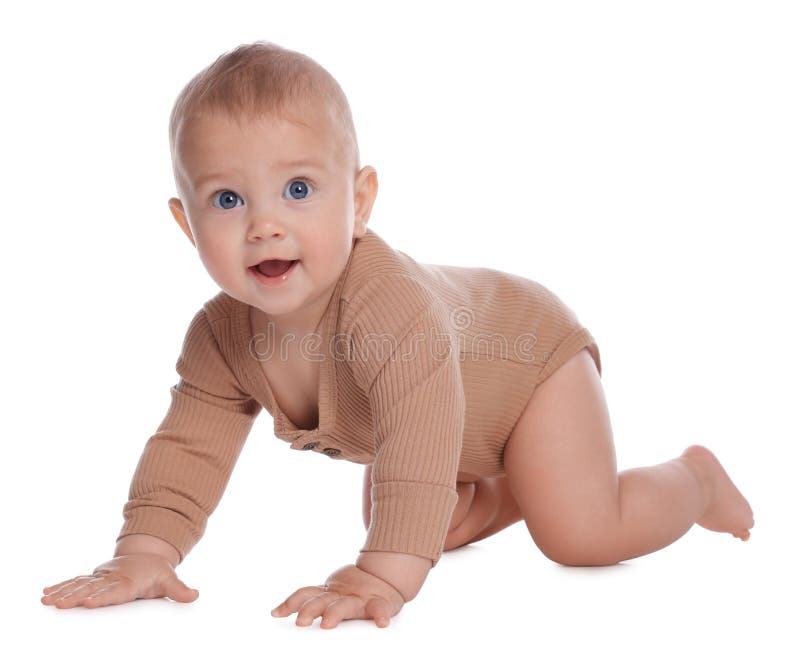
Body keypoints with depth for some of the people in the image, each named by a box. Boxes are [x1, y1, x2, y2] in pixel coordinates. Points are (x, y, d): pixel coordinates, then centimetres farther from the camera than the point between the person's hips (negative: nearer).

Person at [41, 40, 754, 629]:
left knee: (581, 532, -16)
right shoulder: (220, 337, -22)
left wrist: (386, 572, -56)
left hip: (528, 349, -7)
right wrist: (144, 551, -26)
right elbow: (188, 445, -14)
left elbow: (420, 435, -52)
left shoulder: (389, 303, -46)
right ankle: (500, 492, 34)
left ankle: (694, 476, 15)